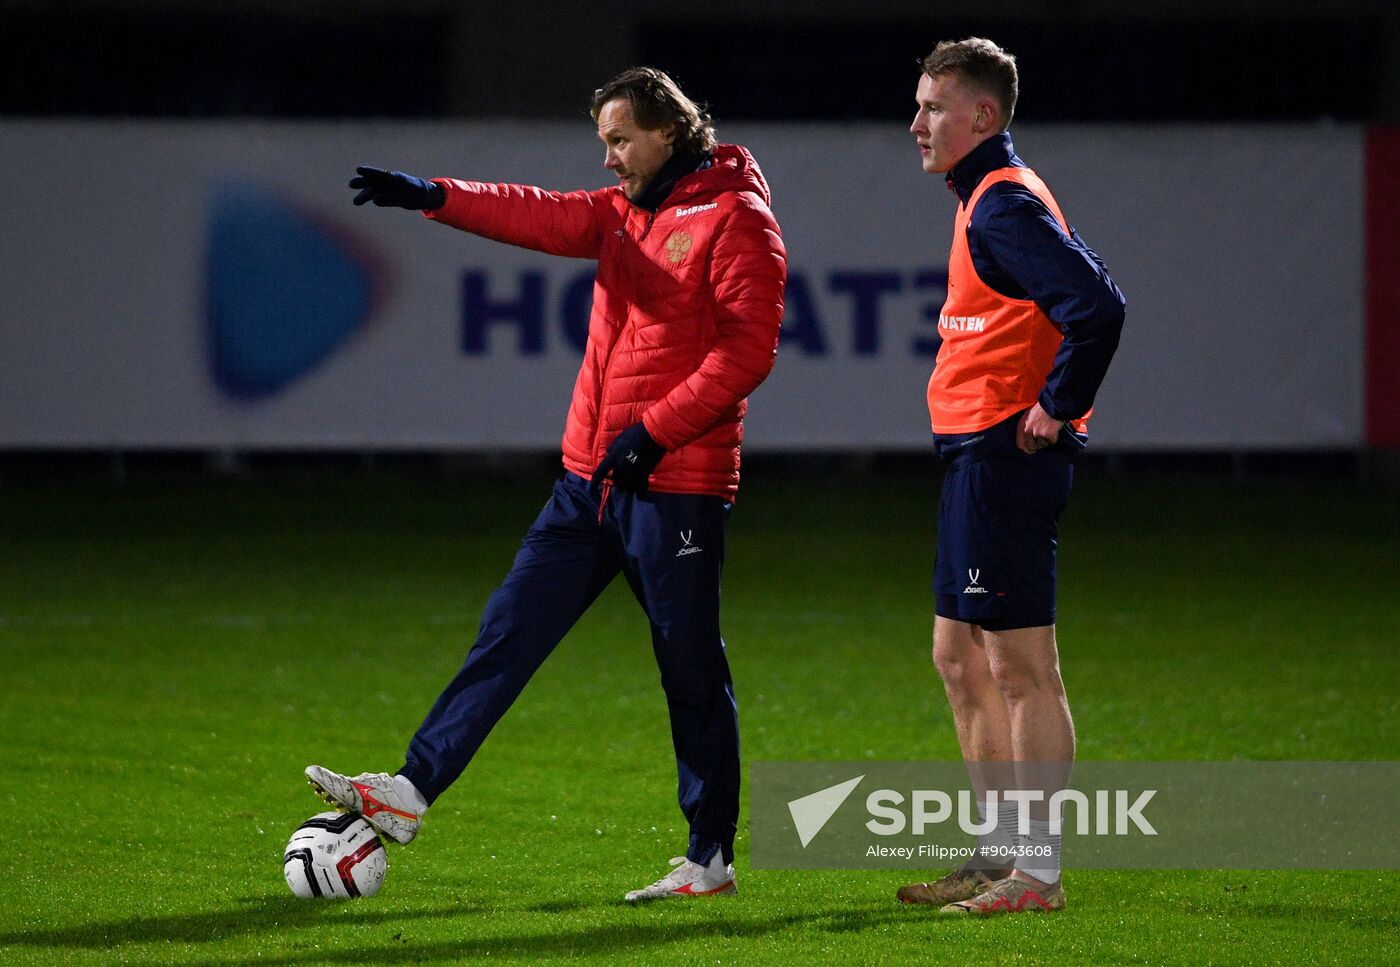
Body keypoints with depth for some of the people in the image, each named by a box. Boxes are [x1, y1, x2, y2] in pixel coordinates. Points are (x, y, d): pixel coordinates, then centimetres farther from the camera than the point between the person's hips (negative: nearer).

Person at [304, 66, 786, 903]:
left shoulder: (736, 220, -9)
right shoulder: (625, 213, 15)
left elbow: (748, 349, -16)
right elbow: (542, 217, 1)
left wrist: (655, 429, -20)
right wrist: (437, 199, -14)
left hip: (676, 487, -8)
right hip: (593, 478, 8)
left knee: (692, 672, 1)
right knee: (510, 629, 2)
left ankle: (712, 858, 10)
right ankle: (413, 791, -1)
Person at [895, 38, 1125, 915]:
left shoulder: (1002, 207, -15)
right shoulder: (993, 200, 17)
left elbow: (1098, 304, -27)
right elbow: (1080, 293, 24)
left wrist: (1057, 407, -18)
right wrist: (1055, 404, 15)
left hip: (1004, 455, -11)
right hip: (979, 455, 11)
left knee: (1019, 665, -7)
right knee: (960, 657, 16)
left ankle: (1039, 871, -4)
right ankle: (1001, 852, 22)